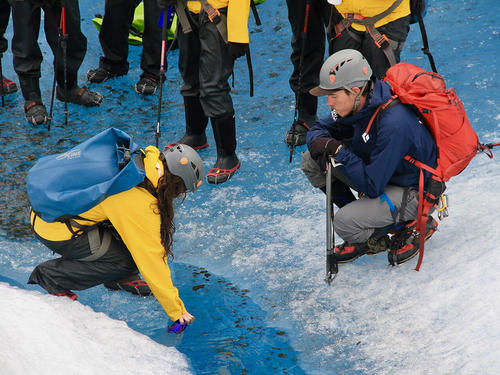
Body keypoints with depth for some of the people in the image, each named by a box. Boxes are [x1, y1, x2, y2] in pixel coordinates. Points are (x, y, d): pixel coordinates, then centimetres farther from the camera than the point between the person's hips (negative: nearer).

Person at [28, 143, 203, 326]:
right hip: (53, 231, -9)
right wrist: (177, 310, -12)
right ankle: (53, 275, -1)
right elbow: (150, 256, -20)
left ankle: (120, 278, 15)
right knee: (127, 260, -9)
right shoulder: (139, 203, -25)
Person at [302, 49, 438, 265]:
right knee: (311, 160, -2)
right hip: (378, 171, 8)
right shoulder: (359, 103, -10)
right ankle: (359, 218, 8)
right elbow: (321, 128, 7)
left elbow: (372, 186, -31)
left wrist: (339, 152, -28)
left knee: (344, 224, -26)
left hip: (414, 193, -8)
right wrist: (319, 142, -16)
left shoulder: (393, 123, -35)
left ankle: (412, 225, -1)